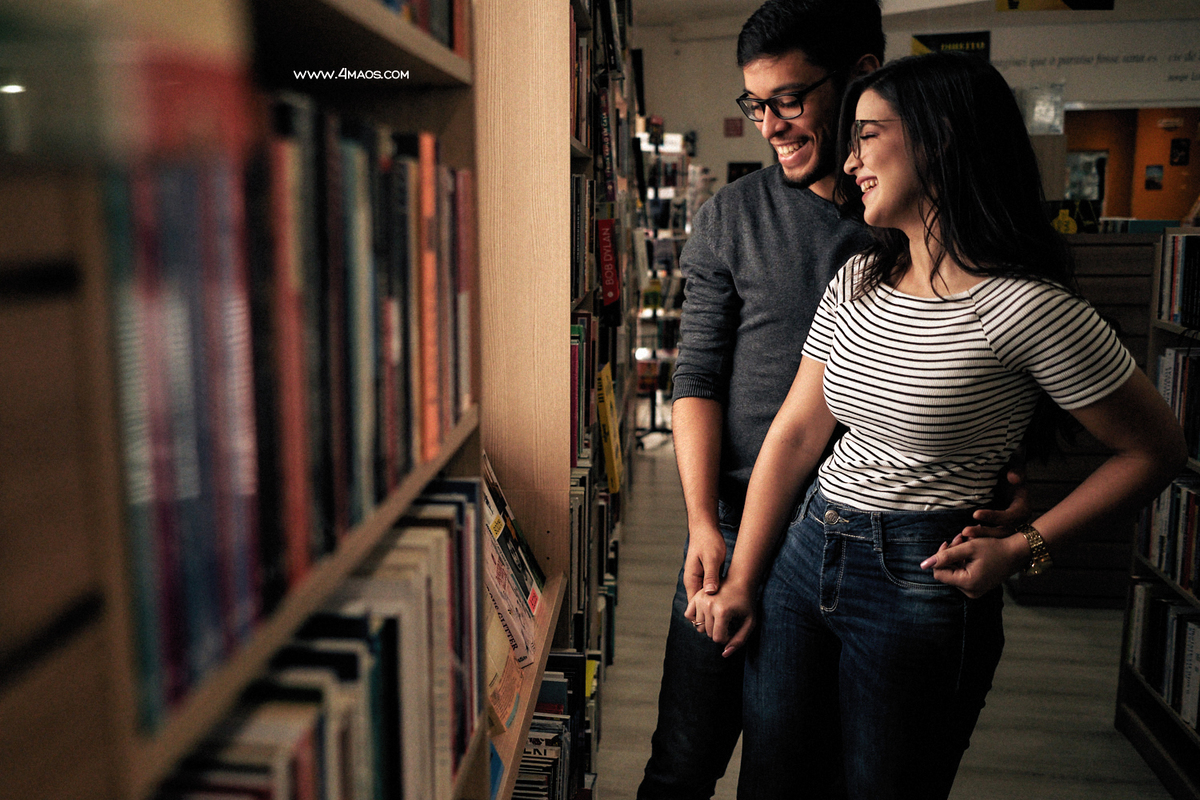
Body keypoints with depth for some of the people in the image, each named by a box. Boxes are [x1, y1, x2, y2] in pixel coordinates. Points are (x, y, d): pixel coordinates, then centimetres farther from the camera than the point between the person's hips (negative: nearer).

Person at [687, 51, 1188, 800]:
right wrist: (741, 583, 2)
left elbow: (1157, 449, -5)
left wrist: (1023, 548, -10)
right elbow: (795, 433, 3)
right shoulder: (857, 281, 4)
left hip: (920, 583, -5)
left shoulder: (1026, 309, -15)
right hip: (804, 553, 6)